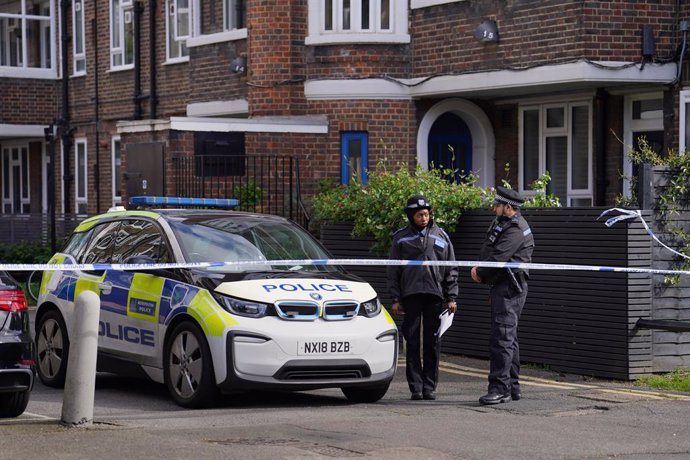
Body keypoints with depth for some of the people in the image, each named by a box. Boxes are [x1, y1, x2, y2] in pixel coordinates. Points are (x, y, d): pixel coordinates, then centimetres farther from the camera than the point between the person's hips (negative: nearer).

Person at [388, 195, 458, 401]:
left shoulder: (441, 236, 10)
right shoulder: (401, 238, 7)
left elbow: (451, 270, 12)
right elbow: (393, 271, 8)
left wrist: (451, 297, 5)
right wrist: (395, 299, 1)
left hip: (435, 295, 1)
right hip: (410, 295, -1)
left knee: (433, 343, 2)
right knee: (412, 342, -2)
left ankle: (430, 386, 7)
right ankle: (416, 386, 1)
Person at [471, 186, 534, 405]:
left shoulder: (515, 230, -16)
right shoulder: (501, 223, 18)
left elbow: (498, 258, -22)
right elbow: (489, 253, 21)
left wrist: (480, 273, -6)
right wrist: (479, 269, 4)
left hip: (510, 288, -11)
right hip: (502, 287, 11)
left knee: (501, 337, -15)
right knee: (508, 338, 14)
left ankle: (500, 388, -19)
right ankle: (512, 387, 20)